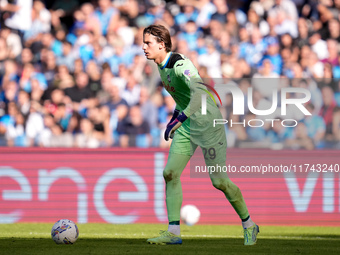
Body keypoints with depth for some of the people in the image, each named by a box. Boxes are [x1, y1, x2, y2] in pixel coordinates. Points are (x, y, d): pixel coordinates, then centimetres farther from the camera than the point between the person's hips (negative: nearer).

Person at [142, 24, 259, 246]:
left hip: (208, 122, -8)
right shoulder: (163, 67, 5)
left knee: (218, 181, -4)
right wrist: (176, 117, 18)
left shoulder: (181, 65, -23)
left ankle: (249, 225, 16)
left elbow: (199, 93, -37)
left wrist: (179, 118, -43)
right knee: (170, 173, -7)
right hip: (187, 125, 8)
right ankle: (173, 232, -6)